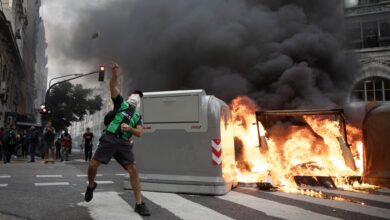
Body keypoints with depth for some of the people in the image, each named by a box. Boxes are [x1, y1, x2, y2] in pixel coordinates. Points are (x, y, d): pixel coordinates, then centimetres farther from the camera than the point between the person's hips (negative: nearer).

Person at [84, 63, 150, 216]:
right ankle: (91, 185, 30)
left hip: (124, 143, 2)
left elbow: (139, 133, 8)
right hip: (109, 139, -2)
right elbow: (113, 87, -1)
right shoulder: (121, 103, 14)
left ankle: (139, 204, -7)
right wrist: (114, 73, -17)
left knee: (133, 169, -9)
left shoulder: (137, 116, 21)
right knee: (93, 165, -6)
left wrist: (129, 128, -12)